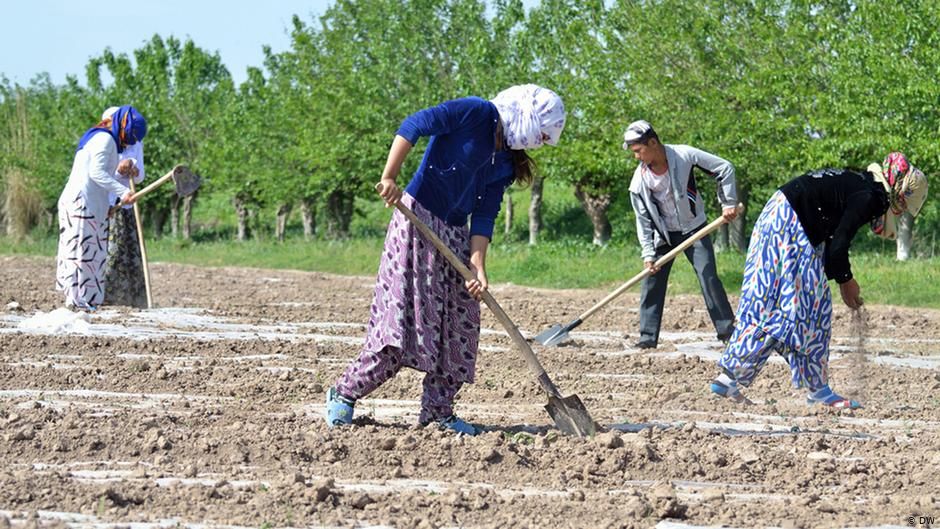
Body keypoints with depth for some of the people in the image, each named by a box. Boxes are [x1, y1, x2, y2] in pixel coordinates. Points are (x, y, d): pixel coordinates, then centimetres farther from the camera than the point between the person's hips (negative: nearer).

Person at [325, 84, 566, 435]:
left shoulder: (507, 163, 13)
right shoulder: (478, 113, -9)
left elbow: (485, 215, 7)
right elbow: (414, 125, -17)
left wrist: (478, 264, -6)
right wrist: (389, 178, -23)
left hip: (455, 236, 8)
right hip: (418, 217, -8)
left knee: (460, 327, 4)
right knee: (402, 317, -11)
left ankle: (438, 411, 13)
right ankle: (344, 395, 0)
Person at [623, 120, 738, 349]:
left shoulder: (684, 155, -20)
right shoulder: (639, 180, -13)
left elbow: (724, 168, -13)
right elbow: (643, 220, -7)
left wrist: (728, 203, -16)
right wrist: (648, 254, -13)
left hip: (694, 229, -2)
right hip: (663, 234, 2)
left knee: (708, 277, -10)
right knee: (652, 281, -2)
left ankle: (727, 330, -4)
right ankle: (647, 336, 6)